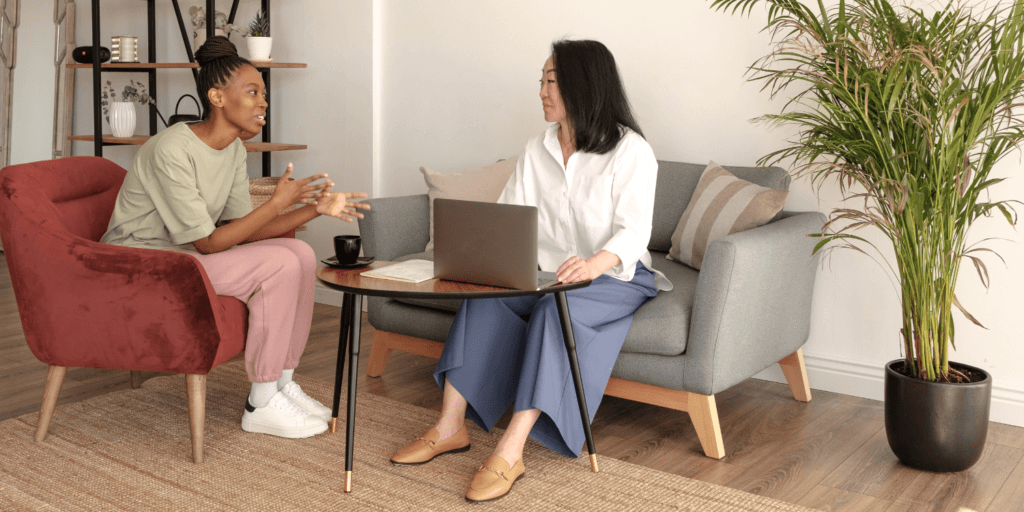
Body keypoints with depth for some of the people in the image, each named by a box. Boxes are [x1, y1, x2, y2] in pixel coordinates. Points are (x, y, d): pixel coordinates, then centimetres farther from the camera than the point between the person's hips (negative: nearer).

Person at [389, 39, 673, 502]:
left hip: (615, 277, -5)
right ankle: (451, 426, -22)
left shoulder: (630, 151, -8)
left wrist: (596, 262, -43)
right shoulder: (537, 151, 11)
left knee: (557, 308, -36)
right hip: (546, 273, 5)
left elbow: (633, 230, -21)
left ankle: (510, 451, -39)